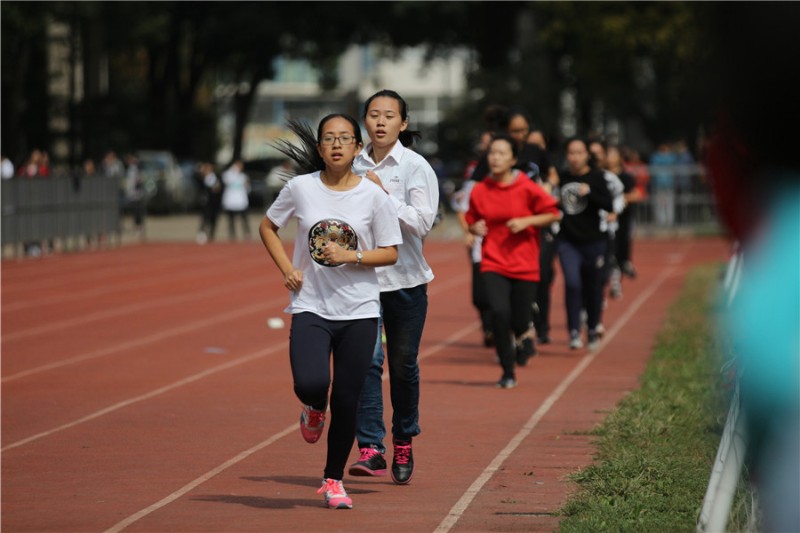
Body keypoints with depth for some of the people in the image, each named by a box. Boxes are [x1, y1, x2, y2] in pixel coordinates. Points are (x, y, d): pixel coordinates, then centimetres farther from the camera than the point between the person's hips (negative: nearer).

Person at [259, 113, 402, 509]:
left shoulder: (373, 195, -3)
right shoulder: (301, 188, -1)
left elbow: (390, 253, 1)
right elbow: (267, 227, 13)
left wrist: (351, 256, -15)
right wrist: (288, 269, 0)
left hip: (359, 310, 1)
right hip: (310, 306, 0)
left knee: (346, 400, 1)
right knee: (310, 384, -22)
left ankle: (334, 480, 20)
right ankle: (314, 410, 17)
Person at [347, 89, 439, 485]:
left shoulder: (416, 167, -3)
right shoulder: (355, 166, 6)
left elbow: (422, 222, -14)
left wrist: (384, 194, -18)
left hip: (405, 278, -2)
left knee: (403, 364, 8)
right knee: (366, 360, -12)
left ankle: (403, 445, 26)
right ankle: (370, 449, -15)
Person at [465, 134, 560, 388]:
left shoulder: (527, 188, -6)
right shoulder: (479, 191, 0)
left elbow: (553, 214, 0)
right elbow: (472, 222, 15)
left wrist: (526, 221, -14)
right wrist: (476, 228, -8)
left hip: (524, 265, -1)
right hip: (493, 263, 1)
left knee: (519, 321, -1)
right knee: (499, 312, -18)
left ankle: (523, 334, 42)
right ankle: (508, 374, -2)